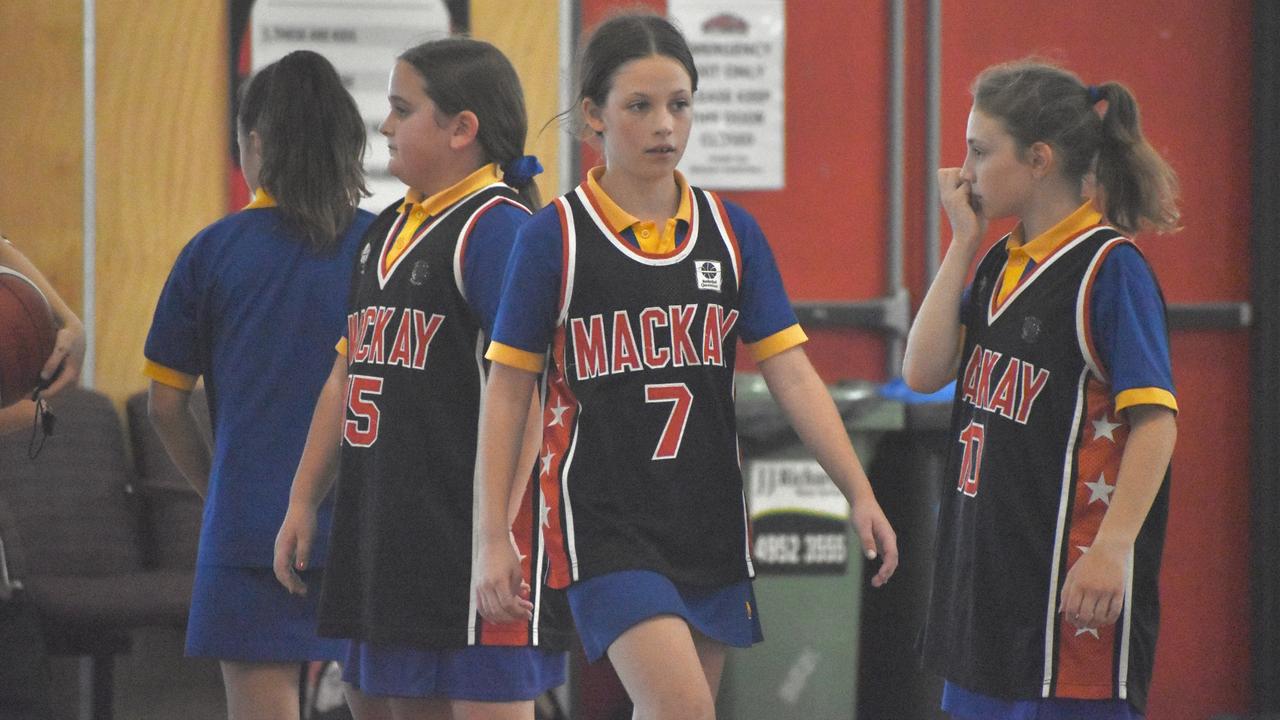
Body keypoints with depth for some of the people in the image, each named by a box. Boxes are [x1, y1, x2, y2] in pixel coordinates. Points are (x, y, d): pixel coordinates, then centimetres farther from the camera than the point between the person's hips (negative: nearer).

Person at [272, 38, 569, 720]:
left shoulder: (497, 226, -12)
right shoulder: (387, 229, 17)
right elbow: (346, 375, 23)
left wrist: (498, 528, -24)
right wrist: (303, 502, 20)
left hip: (473, 530, -9)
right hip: (381, 529, 9)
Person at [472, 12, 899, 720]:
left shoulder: (730, 231, 6)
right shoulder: (554, 237, -4)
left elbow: (792, 373, 4)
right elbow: (506, 391, -2)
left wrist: (860, 494, -6)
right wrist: (494, 538, -6)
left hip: (710, 524, 5)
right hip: (604, 523, -5)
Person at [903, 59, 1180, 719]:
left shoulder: (1110, 267, -11)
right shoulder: (999, 265, 13)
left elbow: (1155, 419, -16)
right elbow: (924, 371, 5)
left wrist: (1113, 547, -23)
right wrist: (962, 243, 3)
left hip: (1070, 575, -8)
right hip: (988, 561, 8)